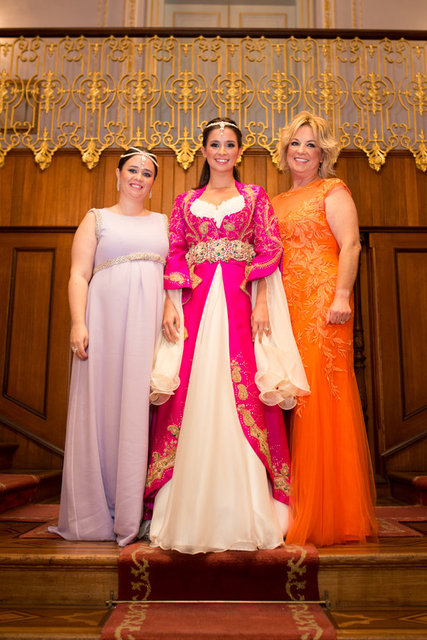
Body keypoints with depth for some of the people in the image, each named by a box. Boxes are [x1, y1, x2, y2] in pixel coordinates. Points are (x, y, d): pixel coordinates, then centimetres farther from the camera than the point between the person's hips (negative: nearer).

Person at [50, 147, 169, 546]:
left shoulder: (164, 223, 21)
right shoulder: (97, 219, 14)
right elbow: (78, 275, 3)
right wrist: (78, 322, -10)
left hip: (151, 323, 2)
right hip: (107, 319, -2)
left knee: (141, 409, -1)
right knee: (101, 406, -2)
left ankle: (133, 513, 9)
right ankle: (94, 513, 11)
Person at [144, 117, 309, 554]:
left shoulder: (254, 196, 15)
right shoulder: (185, 201, 19)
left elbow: (269, 250, 5)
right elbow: (173, 255, 9)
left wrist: (261, 302, -9)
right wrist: (170, 303, -5)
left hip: (240, 302, -1)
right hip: (195, 302, 2)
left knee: (243, 397, -8)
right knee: (191, 398, -4)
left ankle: (242, 515, 2)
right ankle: (187, 514, 6)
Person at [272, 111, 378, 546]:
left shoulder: (332, 191, 8)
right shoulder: (277, 202, 24)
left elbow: (350, 245, -5)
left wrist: (342, 296, -17)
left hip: (322, 300, -5)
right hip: (287, 304, 6)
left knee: (321, 394, -9)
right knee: (291, 396, 2)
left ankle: (329, 513, 3)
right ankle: (298, 509, 11)